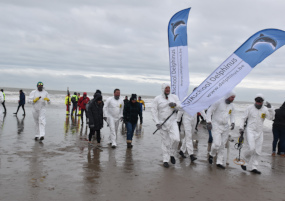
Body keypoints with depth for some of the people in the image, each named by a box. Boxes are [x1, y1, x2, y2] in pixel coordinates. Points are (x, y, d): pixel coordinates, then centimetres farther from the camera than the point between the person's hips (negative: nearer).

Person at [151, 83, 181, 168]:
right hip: (162, 123, -1)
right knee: (165, 142, 3)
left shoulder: (174, 97, 7)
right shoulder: (157, 99, 0)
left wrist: (175, 105, -18)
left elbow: (180, 107, 5)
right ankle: (165, 160, 15)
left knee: (176, 139, -16)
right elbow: (154, 111, -2)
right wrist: (157, 123, -11)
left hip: (172, 122, 1)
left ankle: (172, 154, 10)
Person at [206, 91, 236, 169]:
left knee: (222, 145, 8)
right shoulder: (218, 102, -12)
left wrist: (232, 123, 4)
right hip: (216, 126, -6)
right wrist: (208, 122, -16)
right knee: (217, 144, -16)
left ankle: (219, 162, 18)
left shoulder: (232, 106, 6)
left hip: (225, 127, 6)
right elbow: (209, 111, -10)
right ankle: (211, 154, 16)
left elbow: (232, 115, 22)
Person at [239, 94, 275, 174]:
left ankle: (253, 167, 15)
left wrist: (270, 108, -20)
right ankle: (245, 161, 10)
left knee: (257, 151, 5)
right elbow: (243, 118, 3)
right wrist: (241, 129, -3)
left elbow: (271, 118, -8)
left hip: (259, 132, 4)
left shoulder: (265, 109, 5)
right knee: (251, 148, -16)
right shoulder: (250, 108, -1)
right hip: (250, 131, -4)